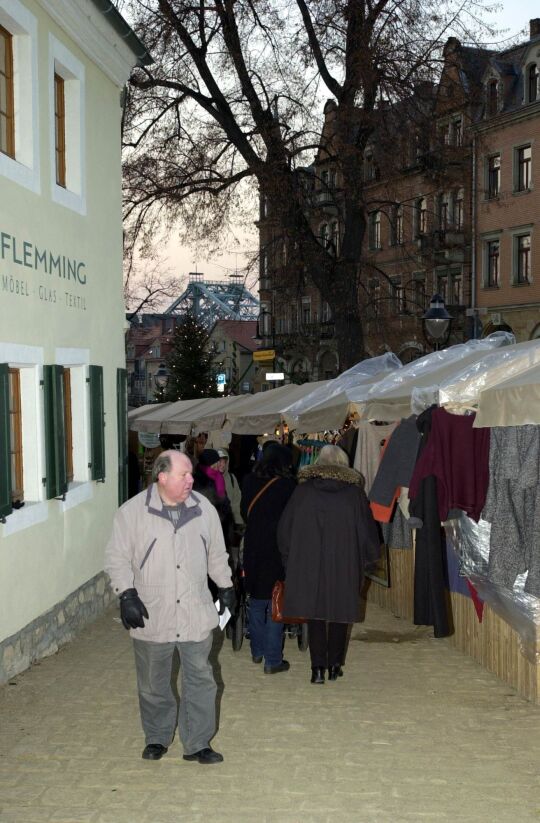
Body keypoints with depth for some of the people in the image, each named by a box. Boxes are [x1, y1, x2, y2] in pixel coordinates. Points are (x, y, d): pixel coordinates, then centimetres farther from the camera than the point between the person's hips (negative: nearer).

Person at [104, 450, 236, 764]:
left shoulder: (204, 509, 1)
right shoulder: (132, 512, -9)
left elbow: (216, 554, 13)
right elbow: (118, 558, -5)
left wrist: (226, 586, 16)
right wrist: (127, 595, -14)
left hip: (196, 615, 2)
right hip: (152, 617, -2)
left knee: (200, 680, 5)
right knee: (153, 684, 12)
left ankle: (197, 744, 19)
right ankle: (157, 738, 32)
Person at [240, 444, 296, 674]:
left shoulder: (249, 482, -2)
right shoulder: (287, 485, -15)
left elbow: (244, 513, 9)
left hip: (253, 549, 4)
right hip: (277, 551, -4)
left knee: (257, 601, 18)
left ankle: (257, 651, 30)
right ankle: (272, 661, 5)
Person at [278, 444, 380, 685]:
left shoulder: (303, 490, 0)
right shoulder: (355, 493, -2)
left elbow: (285, 528, 4)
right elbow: (367, 531, 2)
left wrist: (290, 560, 14)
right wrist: (367, 558, 16)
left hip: (308, 566, 0)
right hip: (344, 566, 0)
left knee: (315, 615, 8)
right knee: (340, 615, 12)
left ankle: (318, 668, 3)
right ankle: (335, 665, 15)